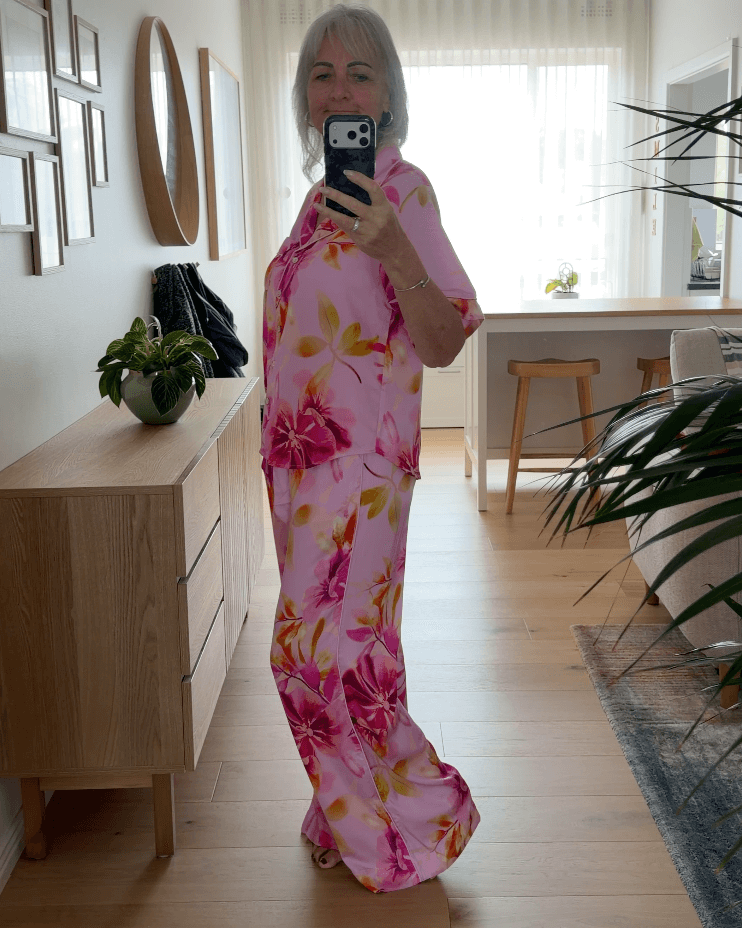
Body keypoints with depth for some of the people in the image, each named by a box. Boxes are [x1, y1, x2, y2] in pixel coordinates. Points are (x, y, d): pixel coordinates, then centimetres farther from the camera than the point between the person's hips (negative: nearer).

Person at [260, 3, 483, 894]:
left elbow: (443, 343, -20)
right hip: (305, 455, 8)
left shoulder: (401, 188, -12)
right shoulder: (321, 193, 12)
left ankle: (419, 816, 15)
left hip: (360, 460, -8)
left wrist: (393, 248, -37)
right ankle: (352, 817, 31)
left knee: (319, 648, -5)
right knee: (338, 643, 15)